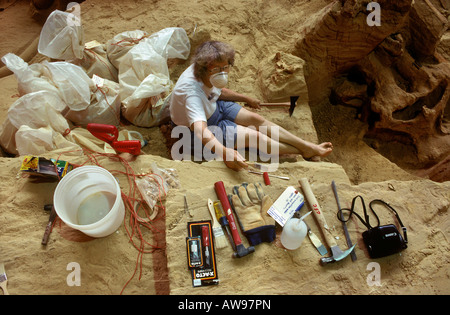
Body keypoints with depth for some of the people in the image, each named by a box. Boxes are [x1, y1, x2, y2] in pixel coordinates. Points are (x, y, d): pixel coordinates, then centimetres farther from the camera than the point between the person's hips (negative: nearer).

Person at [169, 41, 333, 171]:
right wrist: (224, 152, -69)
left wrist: (245, 98, 17)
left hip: (213, 106, 7)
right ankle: (304, 151, -2)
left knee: (256, 119, -5)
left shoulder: (208, 76, -17)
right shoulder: (192, 91, -40)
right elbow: (200, 130, -53)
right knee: (253, 135, -15)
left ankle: (309, 145, 1)